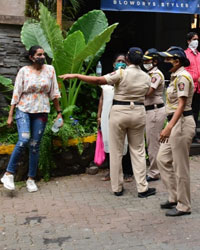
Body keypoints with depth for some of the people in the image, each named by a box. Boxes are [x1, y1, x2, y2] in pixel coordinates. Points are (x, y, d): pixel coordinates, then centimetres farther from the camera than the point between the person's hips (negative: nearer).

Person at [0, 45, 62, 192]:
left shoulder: (50, 70, 3)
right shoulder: (24, 71, -3)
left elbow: (54, 93, 7)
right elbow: (16, 94, -1)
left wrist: (59, 112, 6)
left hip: (41, 112, 2)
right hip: (24, 110, -2)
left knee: (35, 146, 3)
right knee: (24, 140, -21)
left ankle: (31, 179, 14)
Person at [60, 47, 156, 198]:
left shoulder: (122, 73, -10)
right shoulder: (146, 77, 4)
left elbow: (98, 80, -15)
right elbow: (145, 95, 13)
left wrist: (75, 76, -10)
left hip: (119, 112, -3)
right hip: (138, 112, 3)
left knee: (116, 151, 7)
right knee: (138, 151, 9)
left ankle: (117, 188, 13)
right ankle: (143, 188, 8)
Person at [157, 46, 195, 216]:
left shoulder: (182, 77, -15)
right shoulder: (176, 76, 15)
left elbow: (181, 105, -24)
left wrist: (169, 127, -34)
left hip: (182, 123, -10)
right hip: (175, 123, 10)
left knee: (180, 166, -1)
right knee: (162, 159, 15)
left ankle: (184, 206, 13)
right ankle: (175, 197, 26)